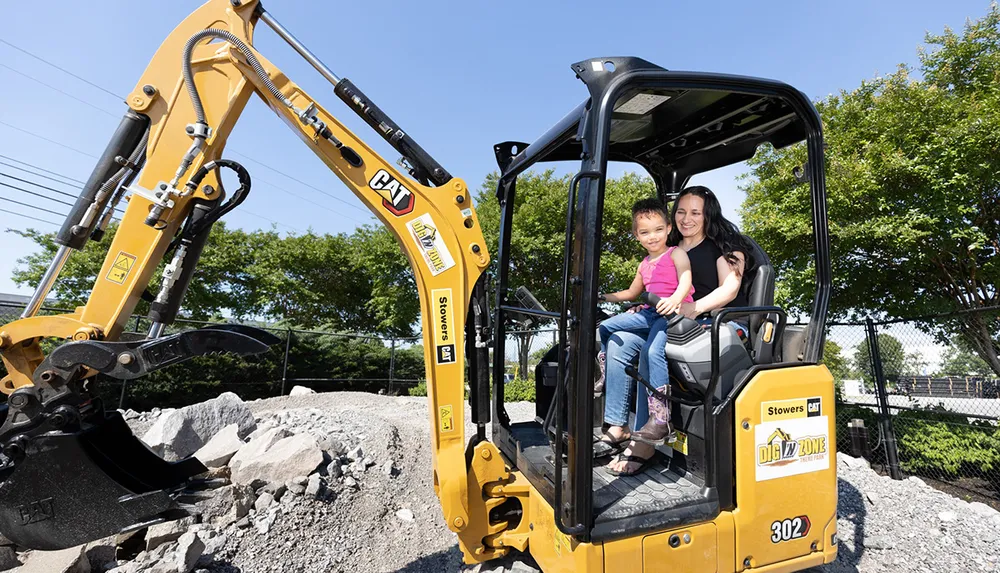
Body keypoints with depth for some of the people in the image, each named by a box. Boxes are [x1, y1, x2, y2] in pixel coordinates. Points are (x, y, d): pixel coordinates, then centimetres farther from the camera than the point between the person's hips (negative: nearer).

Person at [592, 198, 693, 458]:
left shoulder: (676, 254, 3)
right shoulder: (644, 265, 24)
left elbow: (685, 281, -15)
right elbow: (632, 293, 37)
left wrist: (675, 299, -35)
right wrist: (606, 297, 28)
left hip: (675, 312, -8)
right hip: (650, 313, 8)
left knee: (652, 351, -33)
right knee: (606, 327, -4)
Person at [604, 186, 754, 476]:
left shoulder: (725, 244, 5)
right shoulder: (669, 250, 23)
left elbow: (730, 288, -8)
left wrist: (696, 307, -26)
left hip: (720, 322, -6)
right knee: (618, 342, -20)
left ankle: (644, 439, -25)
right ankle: (616, 426, -22)